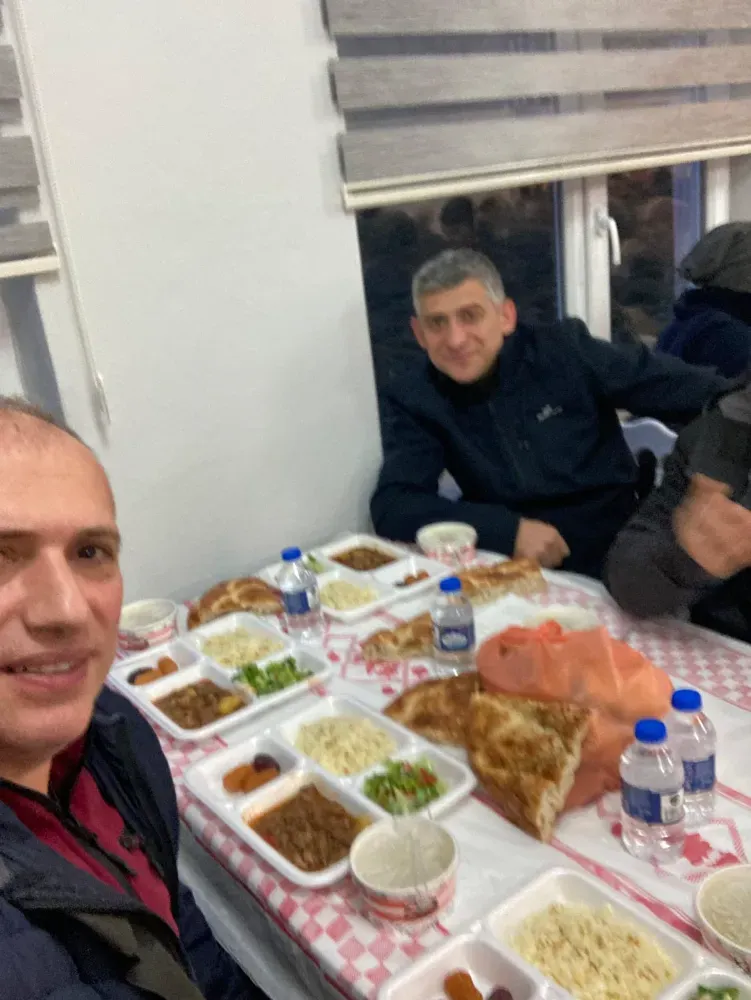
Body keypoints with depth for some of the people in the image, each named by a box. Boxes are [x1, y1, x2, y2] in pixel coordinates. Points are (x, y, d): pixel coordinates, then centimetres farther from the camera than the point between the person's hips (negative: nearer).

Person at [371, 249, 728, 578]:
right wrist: (508, 530, -26)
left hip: (622, 553, 0)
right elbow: (391, 507, -16)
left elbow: (684, 388, -1)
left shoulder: (563, 349, -5)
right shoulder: (412, 398, -5)